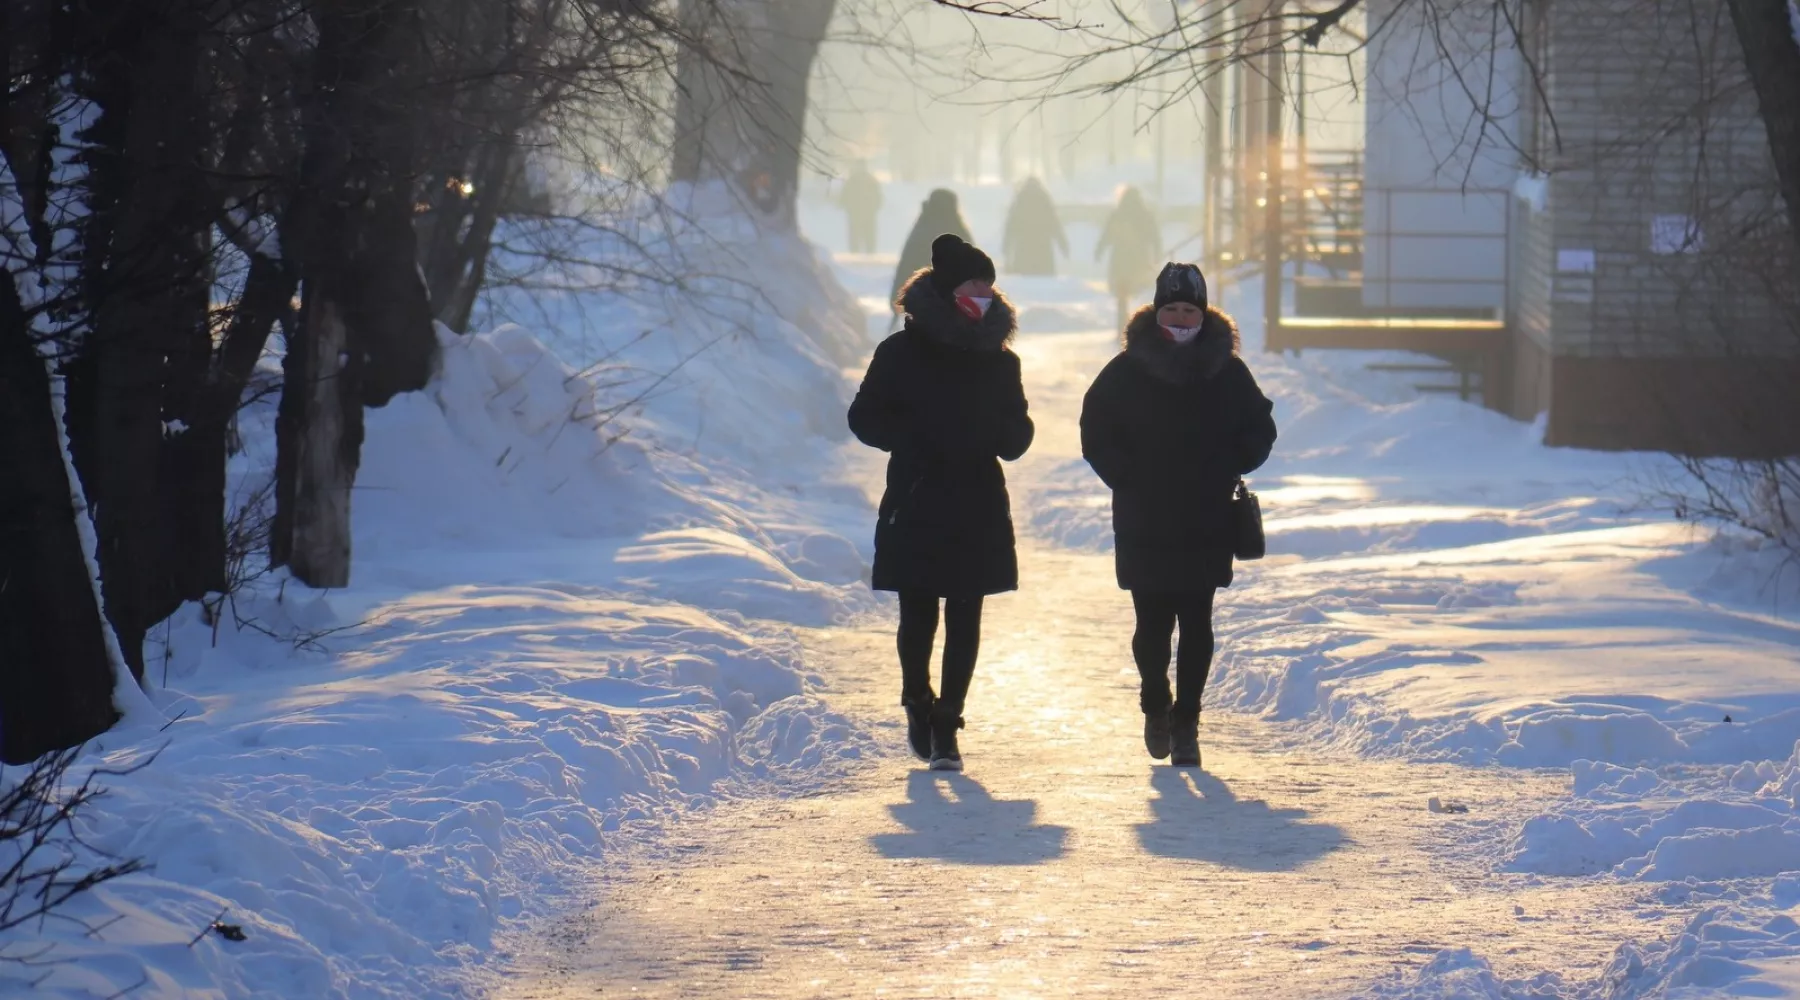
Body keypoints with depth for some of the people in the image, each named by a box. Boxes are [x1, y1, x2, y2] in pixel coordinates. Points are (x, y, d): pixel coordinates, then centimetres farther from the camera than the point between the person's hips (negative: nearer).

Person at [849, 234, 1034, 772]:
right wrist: (917, 438, -16)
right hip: (915, 507, -3)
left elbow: (1017, 433, 16)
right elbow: (865, 418, 0)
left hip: (978, 511, 3)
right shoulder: (902, 353, -2)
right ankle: (918, 702, 26)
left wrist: (1006, 435, -8)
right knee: (918, 616, 2)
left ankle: (945, 724, 8)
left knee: (965, 620, 1)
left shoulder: (998, 359, 9)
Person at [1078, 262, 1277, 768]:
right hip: (1143, 528, -1)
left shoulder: (1228, 372, 3)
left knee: (1196, 624, 0)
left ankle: (1185, 721, 8)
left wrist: (1225, 473, -2)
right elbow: (1096, 432, 6)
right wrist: (1127, 479, -5)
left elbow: (1259, 432, 11)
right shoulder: (1127, 371, 1)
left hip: (1207, 527, 1)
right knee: (1152, 623, 0)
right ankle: (1155, 705, 25)